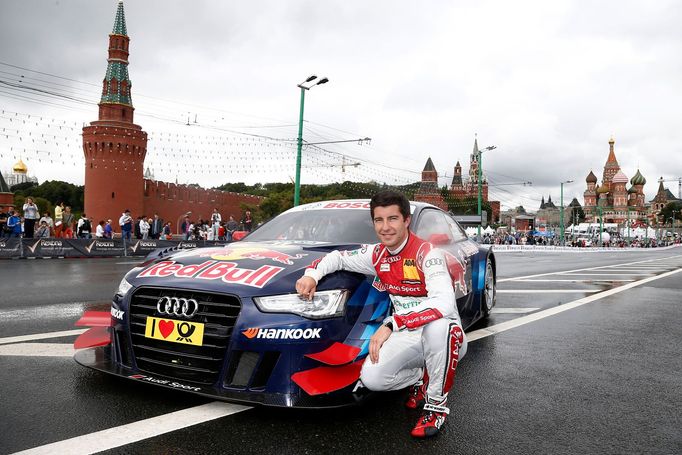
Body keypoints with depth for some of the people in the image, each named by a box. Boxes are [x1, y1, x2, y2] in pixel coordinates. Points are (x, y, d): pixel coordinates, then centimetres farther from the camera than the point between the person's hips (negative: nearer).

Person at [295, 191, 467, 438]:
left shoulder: (427, 254, -21)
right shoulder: (377, 255, -1)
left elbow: (444, 303, -36)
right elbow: (338, 257, 14)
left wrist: (391, 325, -39)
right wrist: (312, 274, -8)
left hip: (445, 337, -5)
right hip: (407, 337, 5)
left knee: (437, 325, -41)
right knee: (371, 378, -21)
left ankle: (437, 404, -16)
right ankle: (421, 377, 13)